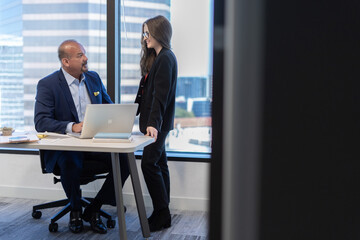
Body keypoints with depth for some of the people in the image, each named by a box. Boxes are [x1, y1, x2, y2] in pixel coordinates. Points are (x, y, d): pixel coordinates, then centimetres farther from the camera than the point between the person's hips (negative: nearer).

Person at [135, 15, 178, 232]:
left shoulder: (166, 58, -13)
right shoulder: (157, 57, 17)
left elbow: (161, 94, -23)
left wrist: (153, 123, -29)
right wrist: (133, 113, 23)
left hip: (158, 122, -10)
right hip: (152, 120, 10)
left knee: (149, 163, -10)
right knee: (159, 163, 12)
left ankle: (162, 213, 0)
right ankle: (163, 214, 20)